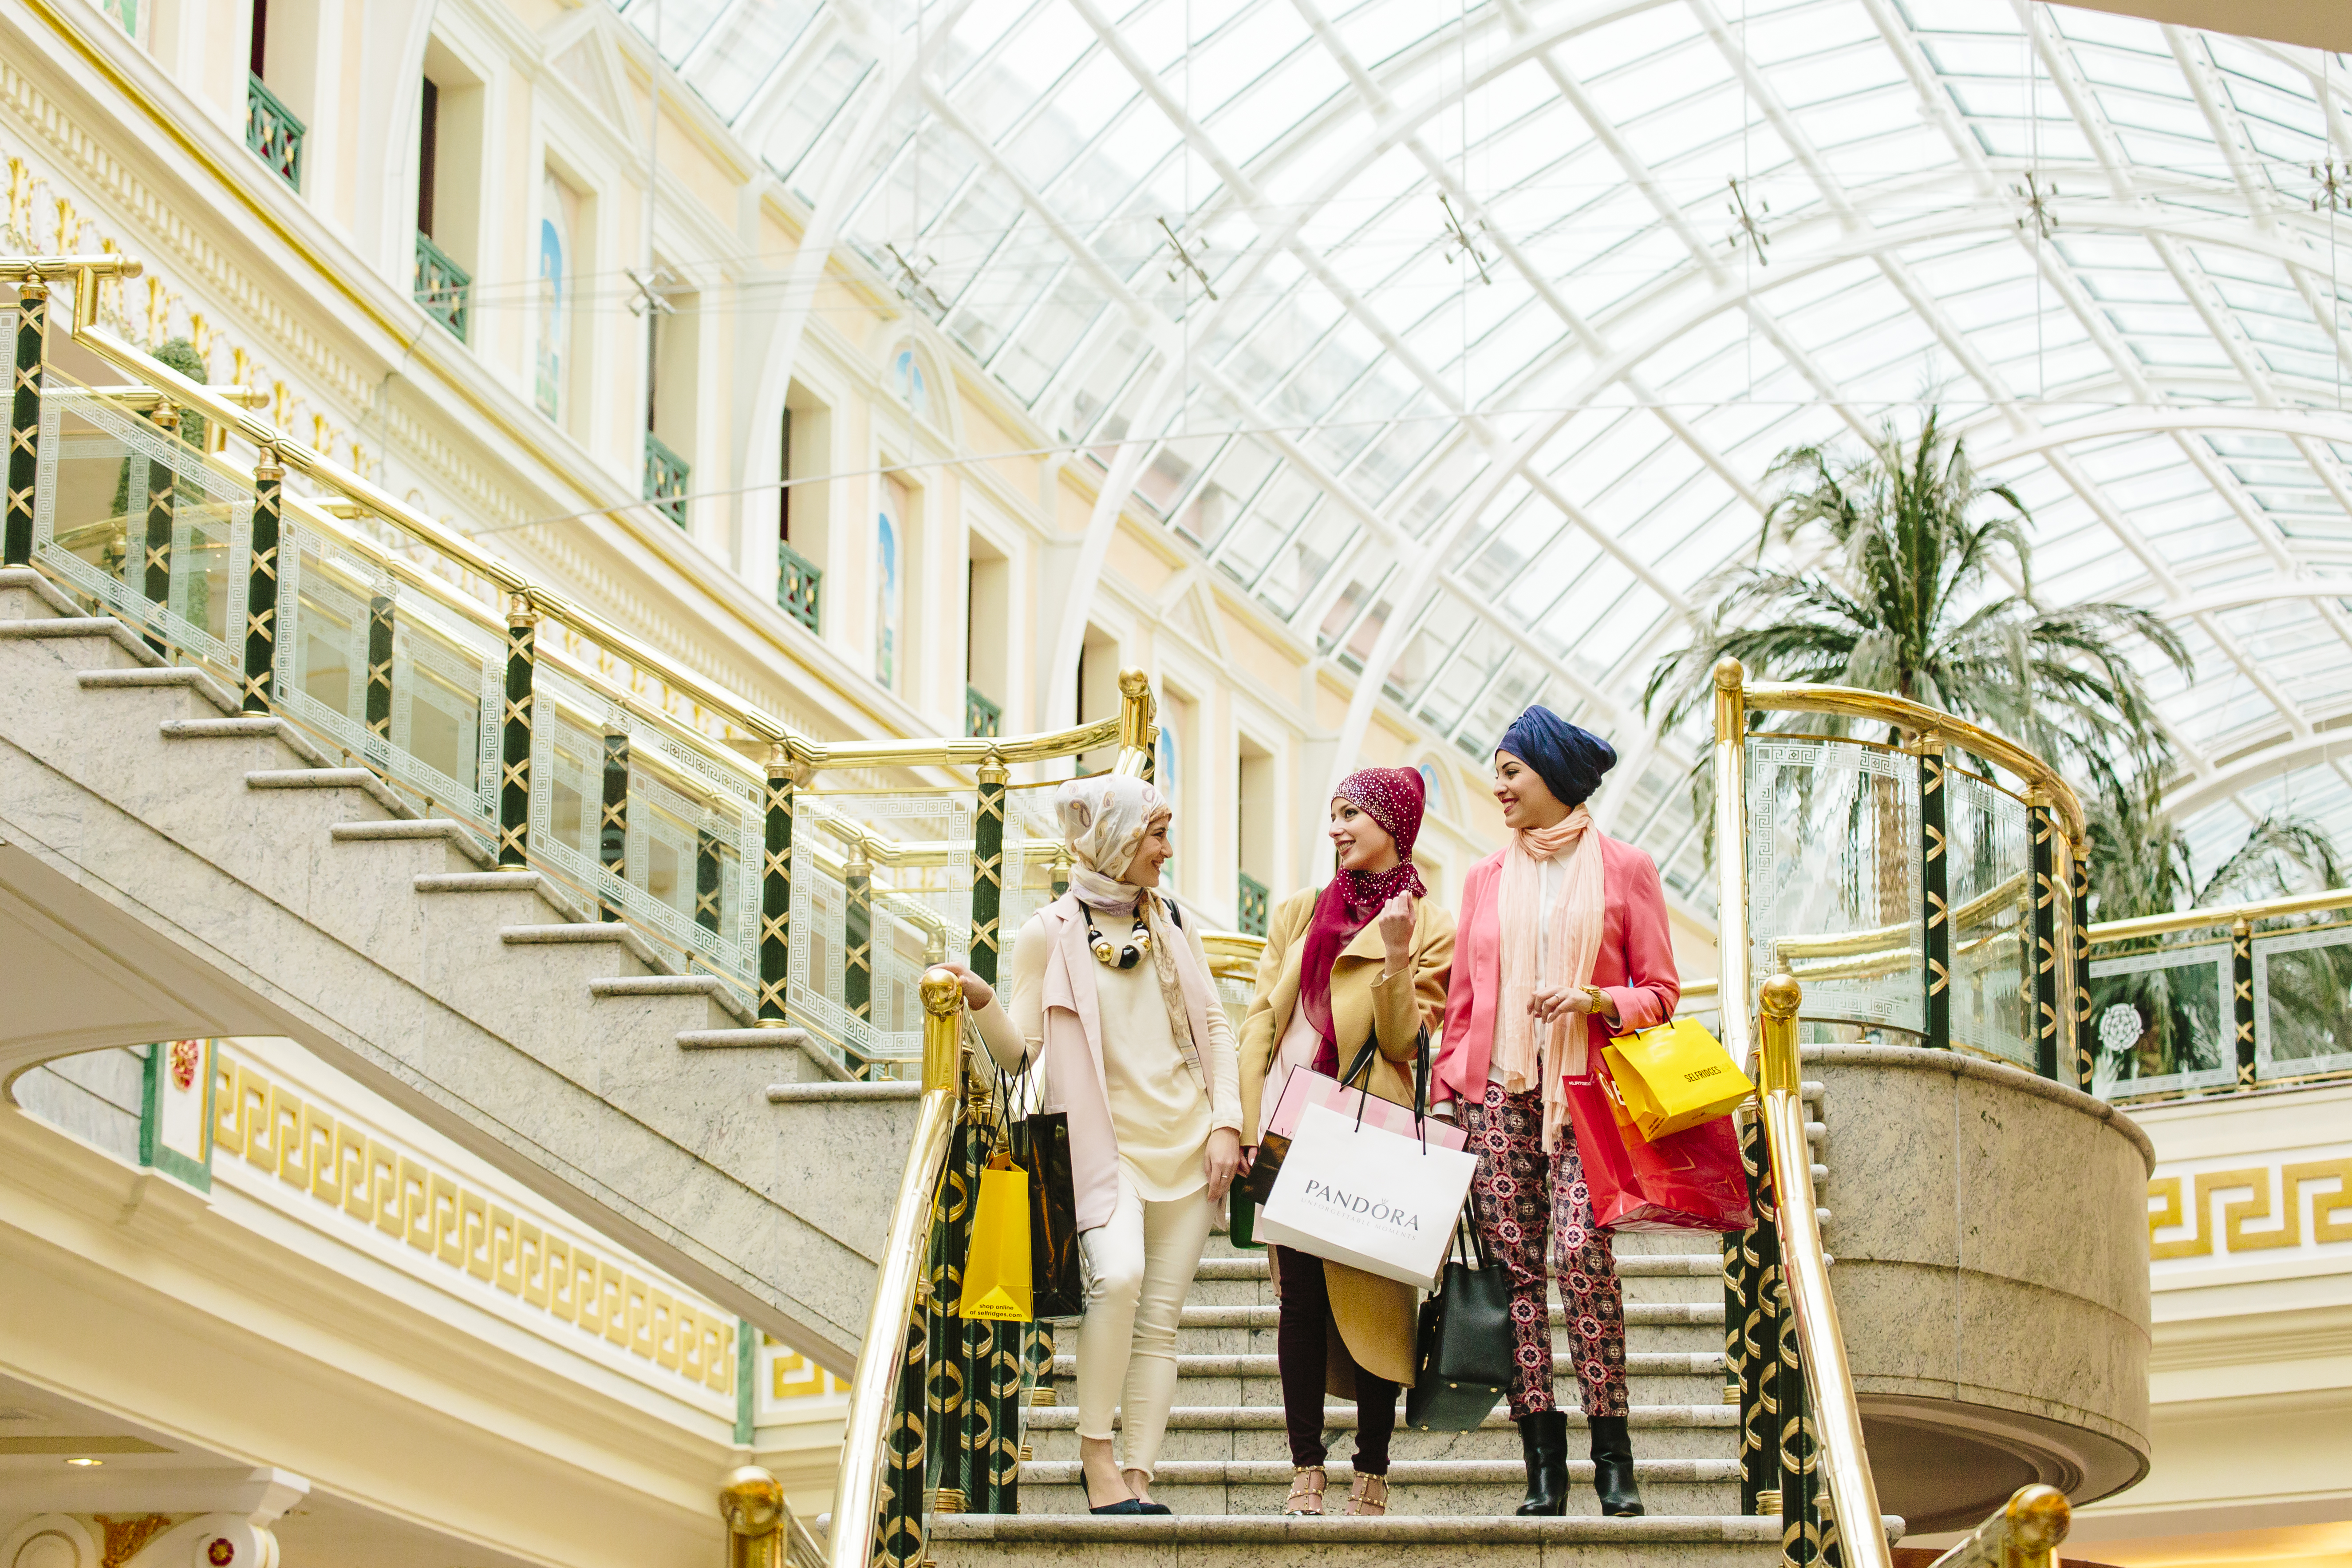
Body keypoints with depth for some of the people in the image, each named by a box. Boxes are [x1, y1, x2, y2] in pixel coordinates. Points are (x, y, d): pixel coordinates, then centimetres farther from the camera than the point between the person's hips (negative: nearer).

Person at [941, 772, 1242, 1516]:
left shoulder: (1172, 921, 11)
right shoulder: (1050, 934, -2)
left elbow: (1214, 1027, 14)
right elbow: (1020, 1052, -4)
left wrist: (1225, 1124, 3)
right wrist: (982, 1003, -24)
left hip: (1186, 1147, 5)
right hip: (1107, 1143, -5)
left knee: (1160, 1316, -1)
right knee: (1119, 1274, -27)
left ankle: (1139, 1475, -2)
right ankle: (1096, 1454, -17)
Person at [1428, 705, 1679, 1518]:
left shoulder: (1624, 869, 6)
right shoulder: (1486, 877, 16)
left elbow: (1659, 991, 6)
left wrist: (1594, 1001, -13)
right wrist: (1447, 1089, 9)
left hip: (1583, 1088, -3)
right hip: (1497, 1087, 4)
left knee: (1582, 1251, -18)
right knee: (1513, 1263, -4)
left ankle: (1613, 1459, -12)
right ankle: (1543, 1467, -3)